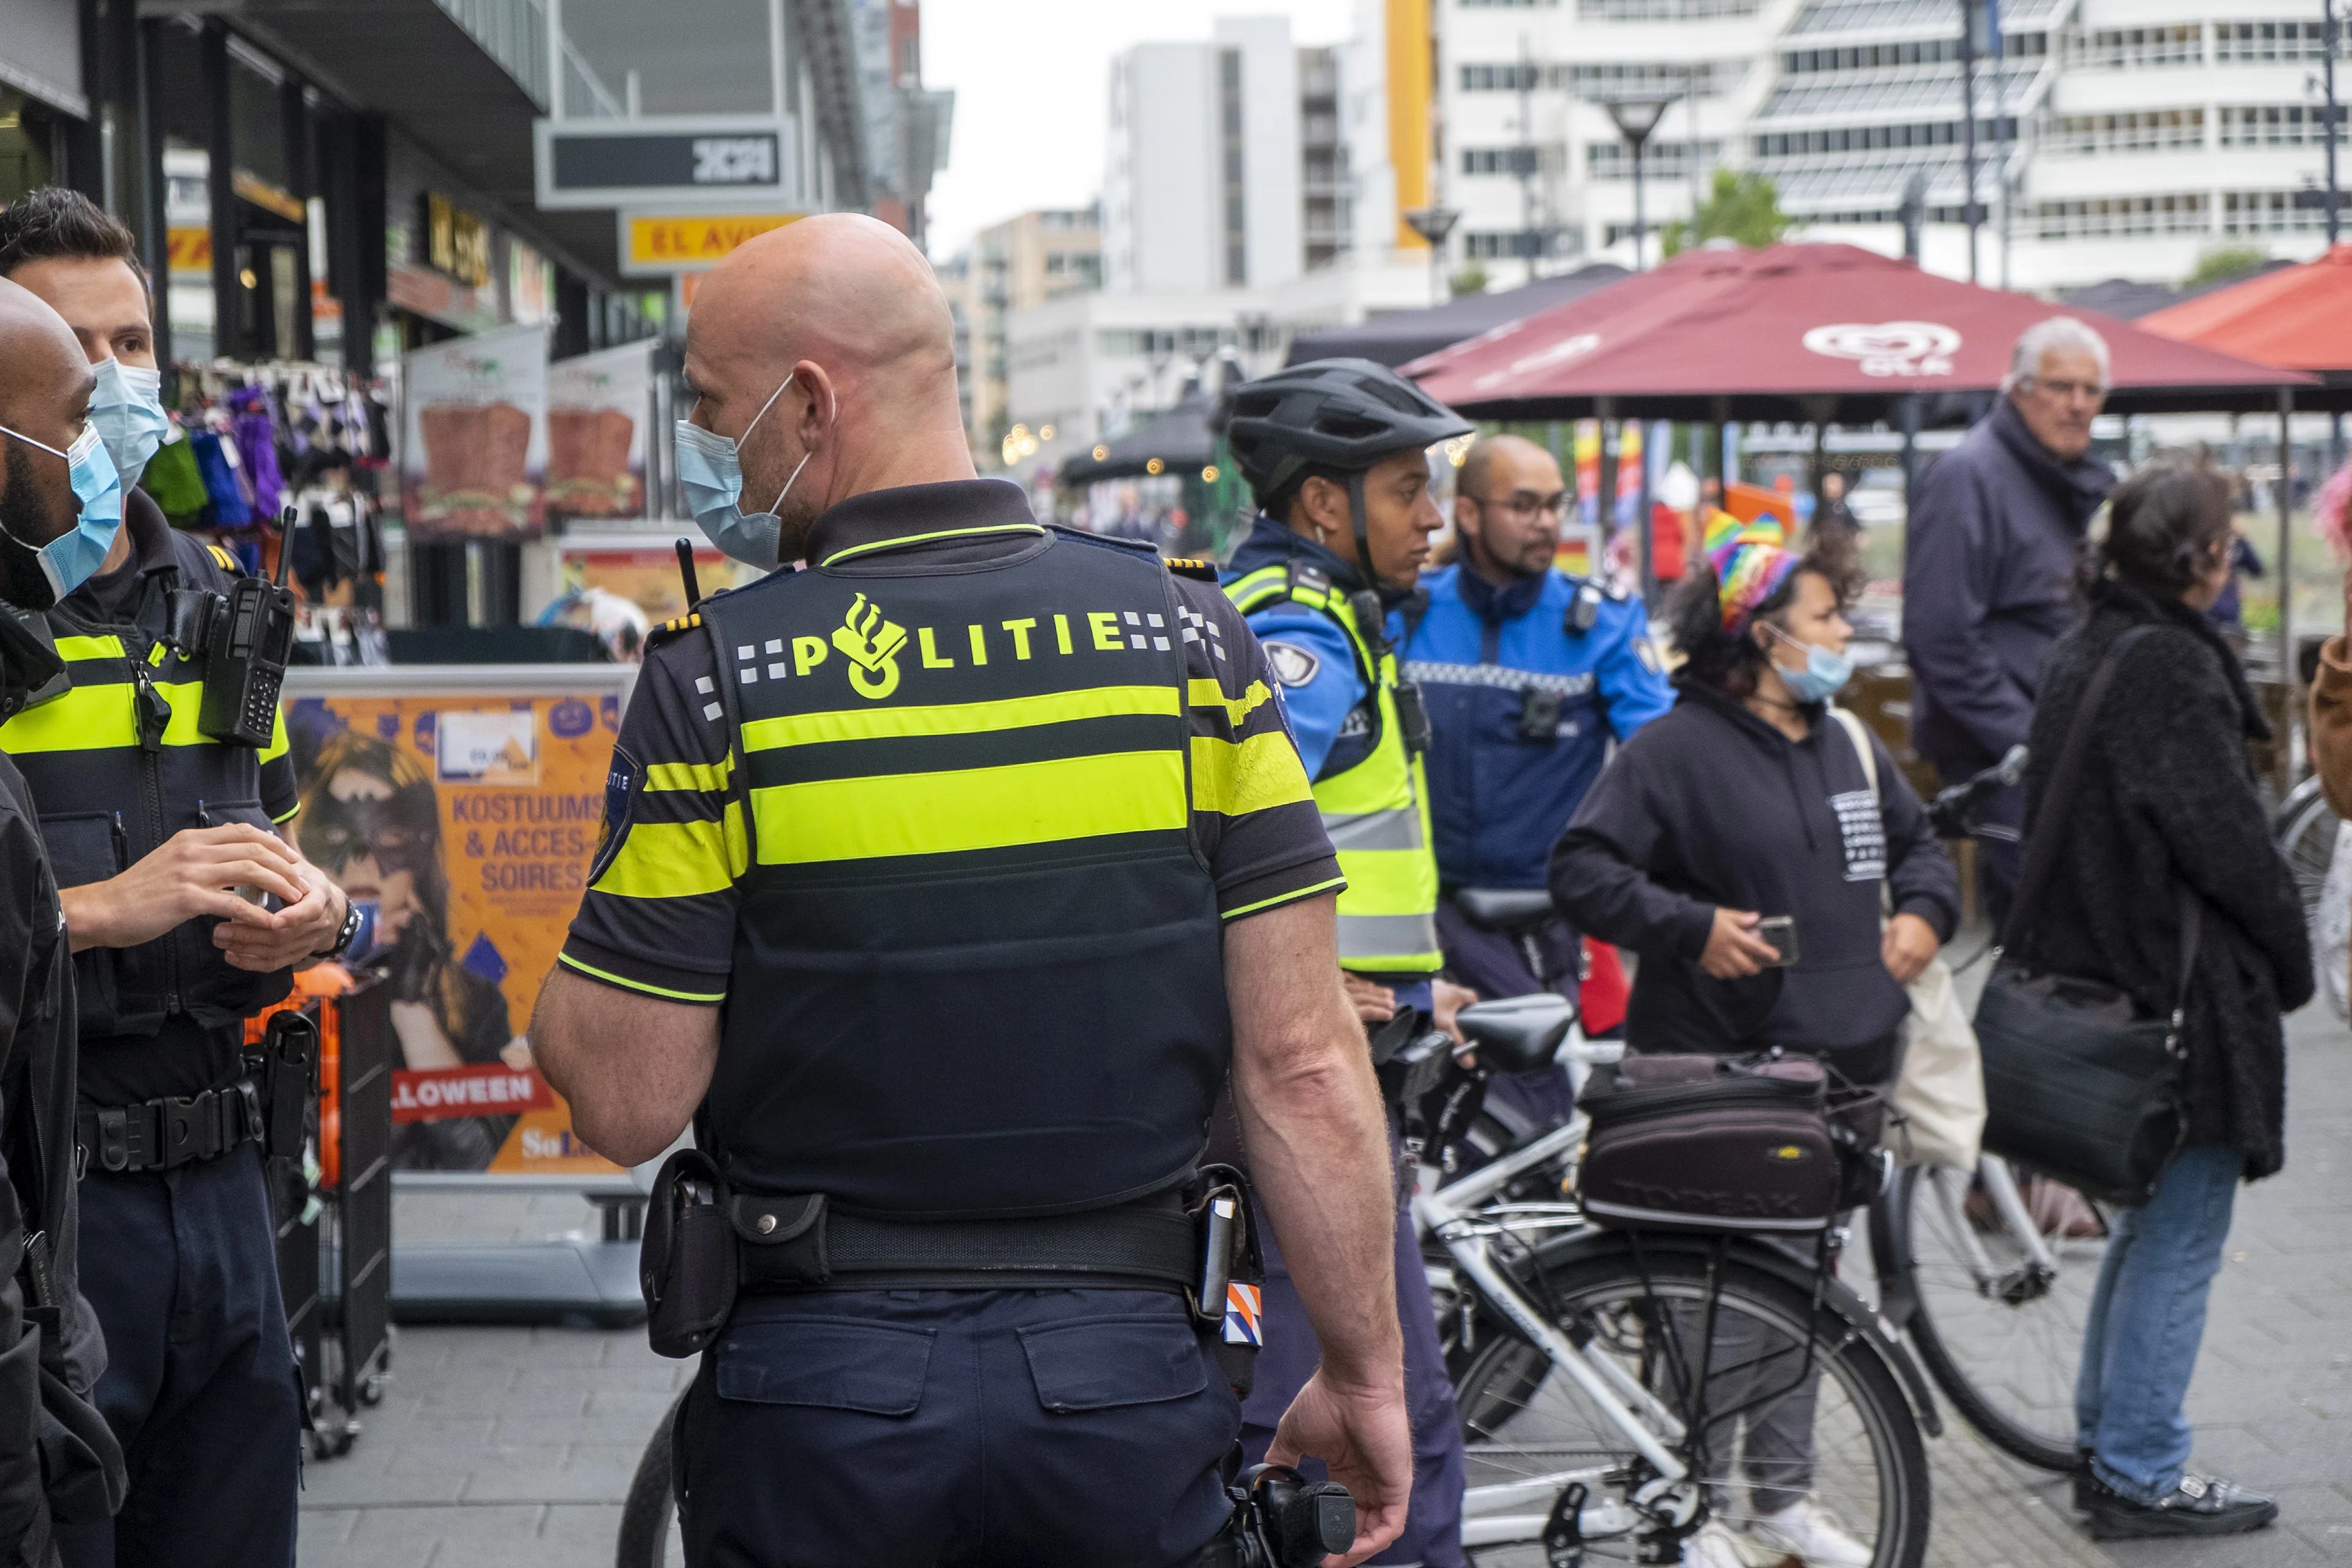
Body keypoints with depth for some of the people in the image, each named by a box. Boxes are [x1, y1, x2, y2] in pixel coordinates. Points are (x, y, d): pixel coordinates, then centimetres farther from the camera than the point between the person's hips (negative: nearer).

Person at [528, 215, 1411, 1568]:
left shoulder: (720, 677, -10)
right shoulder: (1189, 638, -4)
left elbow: (624, 1103, -8)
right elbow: (1305, 1065, -6)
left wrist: (563, 988, 13)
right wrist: (1366, 1378, 3)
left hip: (821, 1400, -2)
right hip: (1127, 1375, 2)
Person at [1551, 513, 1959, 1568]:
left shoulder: (1847, 746, 15)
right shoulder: (1674, 749, -8)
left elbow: (1918, 841, 29)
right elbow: (1582, 869, -13)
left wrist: (1924, 912, 9)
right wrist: (1691, 927, -20)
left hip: (1837, 1071, 7)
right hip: (1713, 1079, -7)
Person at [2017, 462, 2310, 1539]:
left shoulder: (2078, 655, 12)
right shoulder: (2169, 666, -18)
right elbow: (2227, 838, -19)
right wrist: (2291, 961, -5)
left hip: (2099, 982, 10)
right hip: (2186, 993, -10)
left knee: (2148, 1222, 20)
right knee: (2181, 1236, -2)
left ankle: (2105, 1444, 27)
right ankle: (2141, 1476, 3)